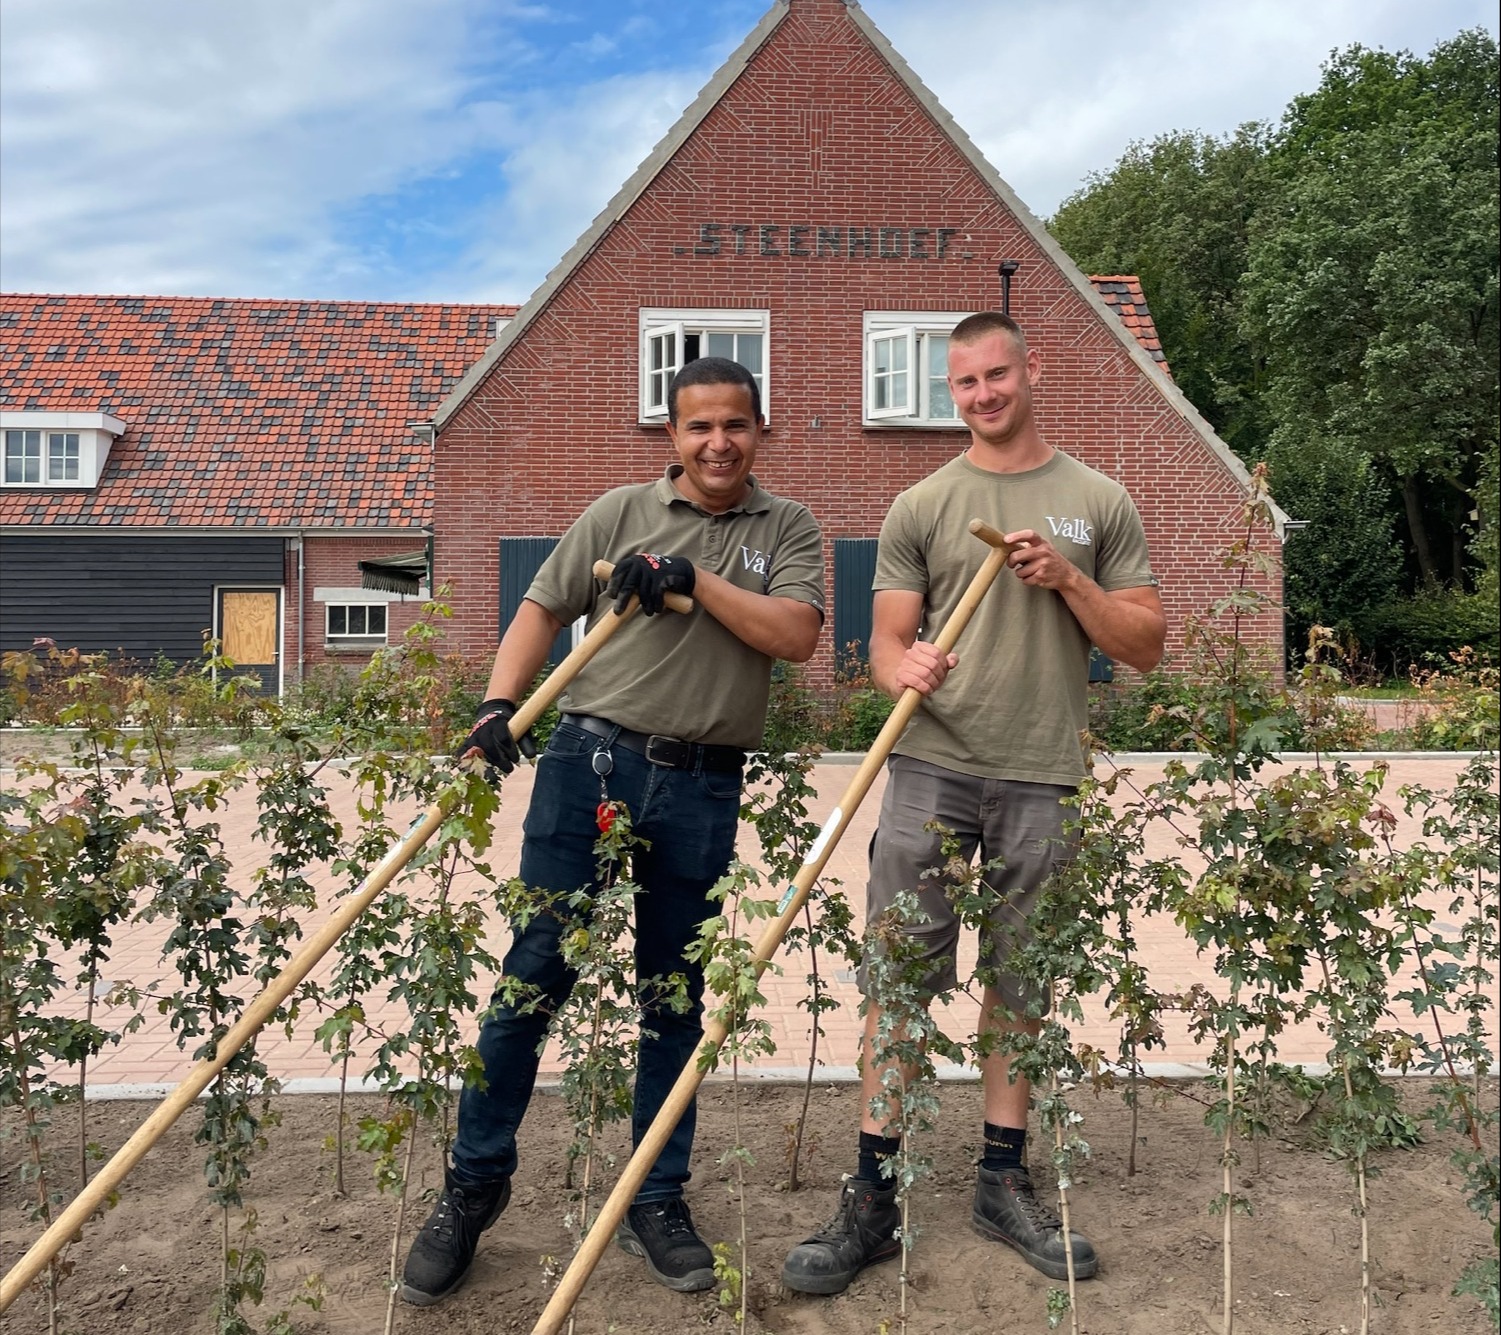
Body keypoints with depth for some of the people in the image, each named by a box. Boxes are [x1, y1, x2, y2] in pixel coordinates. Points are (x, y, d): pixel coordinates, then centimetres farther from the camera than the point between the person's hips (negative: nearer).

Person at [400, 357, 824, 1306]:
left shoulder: (788, 529, 8)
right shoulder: (621, 512, 8)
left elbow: (796, 636, -7)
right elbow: (541, 611, 7)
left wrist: (693, 578, -12)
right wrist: (499, 708, -8)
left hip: (704, 790, 1)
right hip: (590, 762, 0)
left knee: (674, 1002, 11)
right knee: (533, 976, 2)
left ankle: (657, 1202, 27)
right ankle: (475, 1184, 20)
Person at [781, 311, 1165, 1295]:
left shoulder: (1100, 503, 9)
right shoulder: (921, 506, 7)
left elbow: (1146, 644, 7)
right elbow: (888, 641, 4)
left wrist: (1067, 579, -8)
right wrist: (903, 669, -19)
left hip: (1041, 779, 1)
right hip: (931, 768, 0)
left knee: (1019, 983, 11)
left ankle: (1005, 1180, 27)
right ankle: (874, 1196, 11)